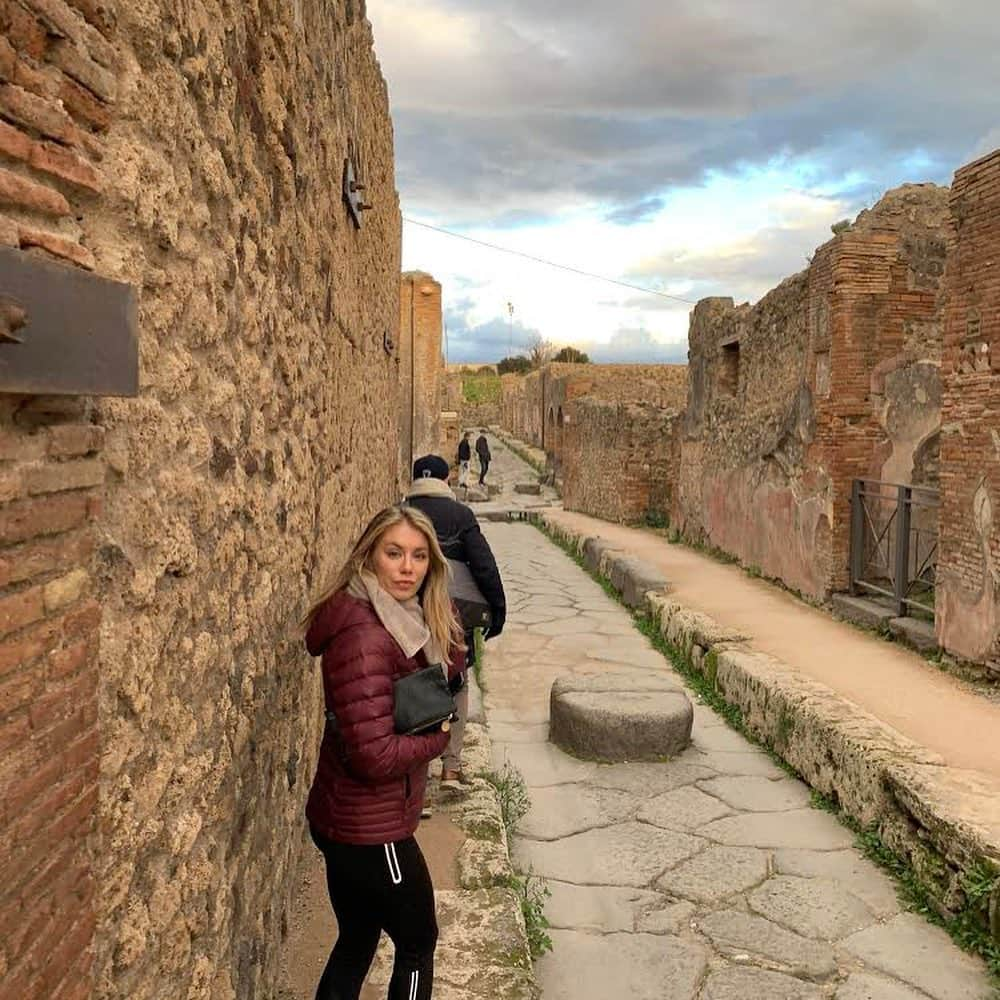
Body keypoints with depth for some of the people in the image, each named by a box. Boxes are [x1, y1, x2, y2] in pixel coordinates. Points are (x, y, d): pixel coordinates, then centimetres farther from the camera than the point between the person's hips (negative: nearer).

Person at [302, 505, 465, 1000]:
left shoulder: (404, 619, 2)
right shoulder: (364, 636, -27)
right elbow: (375, 755, -30)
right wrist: (437, 739, -13)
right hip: (371, 829, -8)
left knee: (358, 939, 24)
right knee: (418, 941, 14)